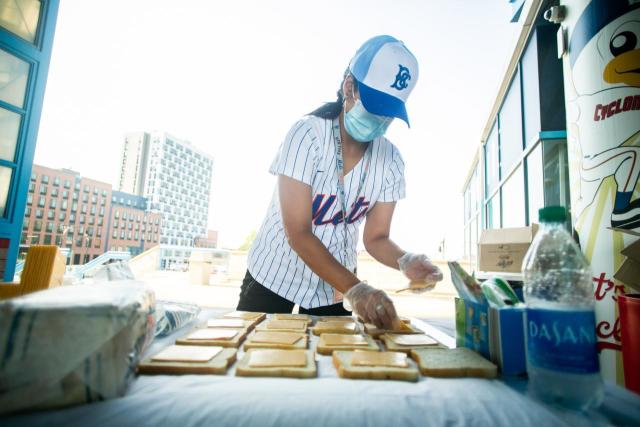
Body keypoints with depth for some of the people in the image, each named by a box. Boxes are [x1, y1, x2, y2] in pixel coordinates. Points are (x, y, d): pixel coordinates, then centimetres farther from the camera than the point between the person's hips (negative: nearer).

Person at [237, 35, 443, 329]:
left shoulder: (391, 161, -10)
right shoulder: (308, 135, -23)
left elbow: (376, 237, -5)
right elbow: (298, 233, -27)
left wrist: (405, 262, -26)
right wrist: (355, 289, -36)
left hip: (335, 285, 3)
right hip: (274, 275, -2)